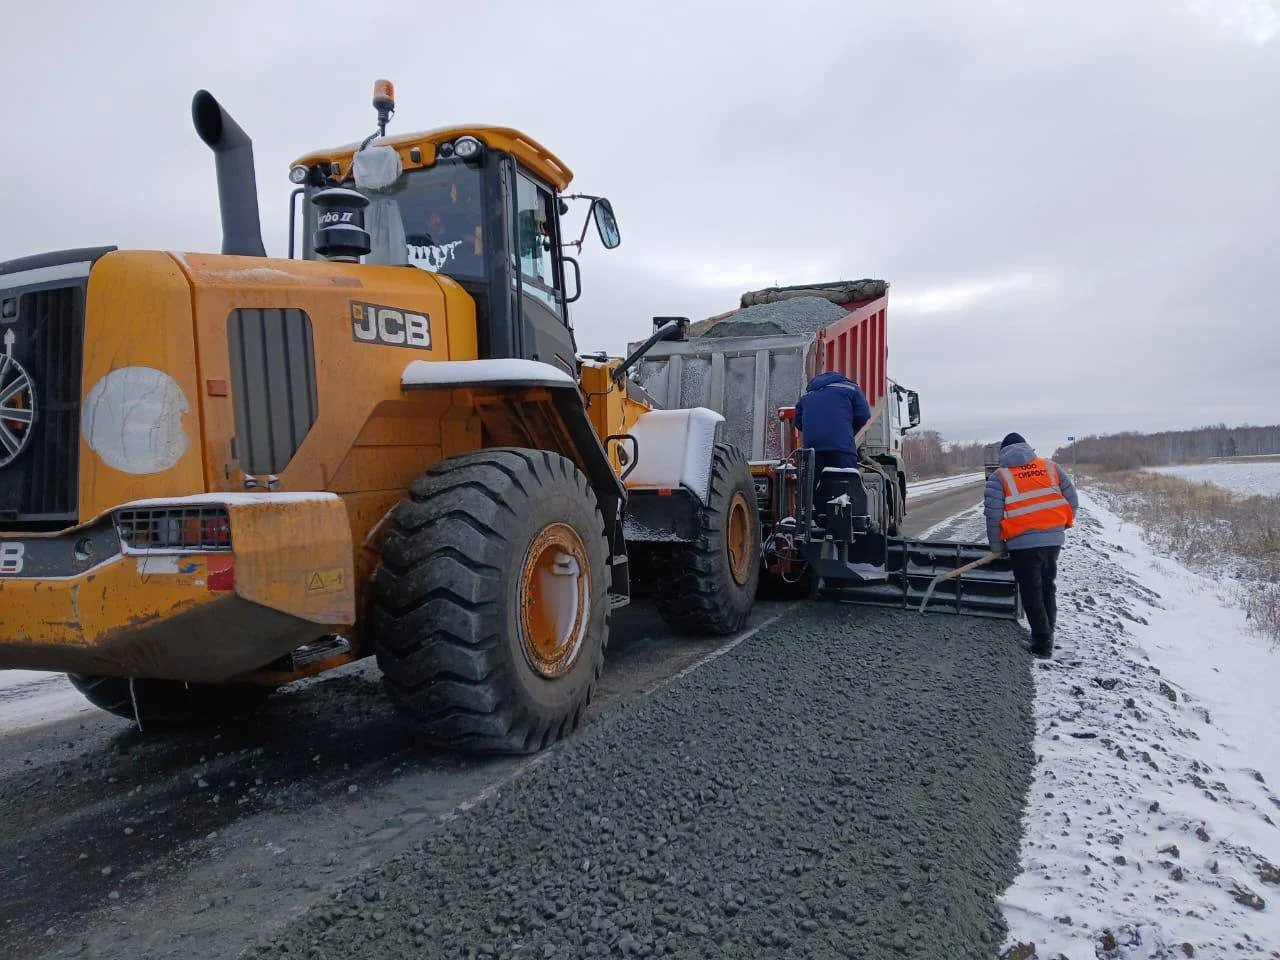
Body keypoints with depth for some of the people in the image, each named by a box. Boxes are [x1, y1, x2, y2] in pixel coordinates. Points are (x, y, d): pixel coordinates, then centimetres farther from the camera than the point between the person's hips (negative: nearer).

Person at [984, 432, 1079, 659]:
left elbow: (993, 515, -7)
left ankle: (1043, 643, 4)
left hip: (1023, 543, -4)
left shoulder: (999, 477, -2)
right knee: (1048, 588, 20)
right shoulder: (1051, 467, 7)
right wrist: (1065, 523, 24)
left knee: (1031, 593, 5)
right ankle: (1047, 634, 27)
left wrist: (996, 546, 4)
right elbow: (1072, 499, 6)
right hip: (1054, 539, 4)